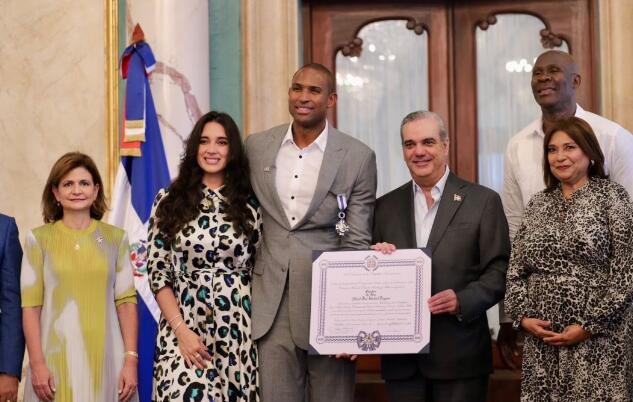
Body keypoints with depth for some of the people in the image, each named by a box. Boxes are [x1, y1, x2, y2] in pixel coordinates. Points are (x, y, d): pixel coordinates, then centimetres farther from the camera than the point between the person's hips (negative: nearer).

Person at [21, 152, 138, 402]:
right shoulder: (38, 239, 1)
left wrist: (131, 359, -4)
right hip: (56, 357, -1)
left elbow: (126, 301, 3)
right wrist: (36, 363, -9)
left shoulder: (116, 238, 5)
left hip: (106, 357, 1)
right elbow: (30, 306, -2)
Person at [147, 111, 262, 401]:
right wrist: (182, 330, -8)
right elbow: (158, 273, 1)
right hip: (182, 324, -1)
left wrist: (259, 327, -1)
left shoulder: (249, 205, 5)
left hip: (237, 329, 1)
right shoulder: (169, 201, 3)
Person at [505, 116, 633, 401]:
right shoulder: (537, 204, 11)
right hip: (541, 338, 4)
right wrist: (522, 317, -4)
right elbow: (516, 270, 11)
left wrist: (589, 326, -12)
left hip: (597, 340, -4)